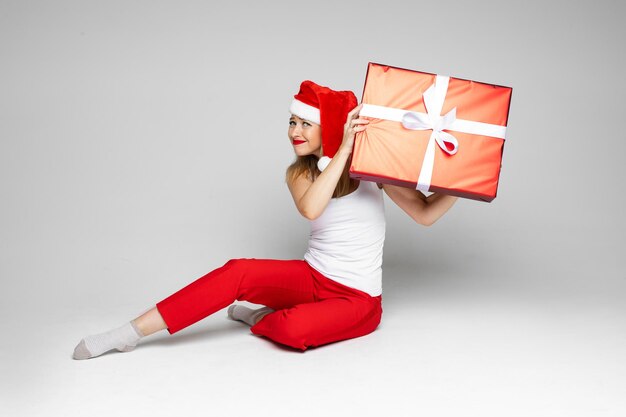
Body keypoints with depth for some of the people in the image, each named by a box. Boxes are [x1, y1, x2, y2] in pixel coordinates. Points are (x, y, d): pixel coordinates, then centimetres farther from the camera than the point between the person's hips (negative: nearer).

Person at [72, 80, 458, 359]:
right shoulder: (300, 173, 2)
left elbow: (426, 214, -5)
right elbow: (310, 209, -23)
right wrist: (343, 149, -28)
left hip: (358, 298, -3)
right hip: (311, 278, 3)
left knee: (294, 329, -35)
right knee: (239, 271, -25)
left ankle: (260, 319, 0)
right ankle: (131, 332, -22)